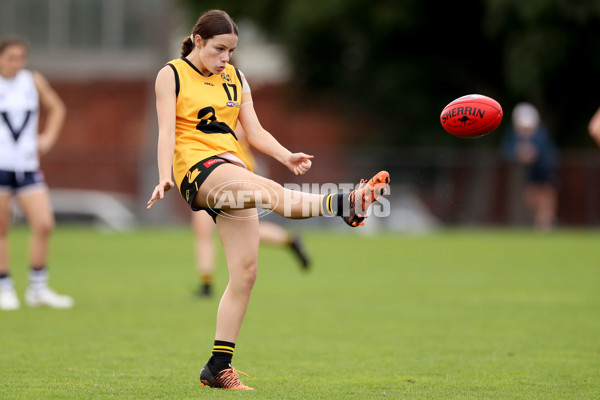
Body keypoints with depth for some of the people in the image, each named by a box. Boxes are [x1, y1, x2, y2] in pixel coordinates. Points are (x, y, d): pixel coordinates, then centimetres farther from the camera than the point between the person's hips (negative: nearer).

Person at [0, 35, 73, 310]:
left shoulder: (33, 81, 6)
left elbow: (56, 108, 22)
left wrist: (48, 137, 8)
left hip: (27, 166, 3)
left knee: (44, 225, -5)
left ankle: (38, 288, 7)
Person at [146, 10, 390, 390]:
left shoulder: (235, 78, 20)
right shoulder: (172, 75, 5)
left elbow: (255, 131, 16)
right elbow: (167, 130, -5)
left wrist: (287, 156, -2)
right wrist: (165, 176, -20)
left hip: (233, 167, 6)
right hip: (197, 166, -6)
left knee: (245, 271, -4)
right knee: (269, 190, -34)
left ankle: (219, 366, 1)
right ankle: (343, 204, -59)